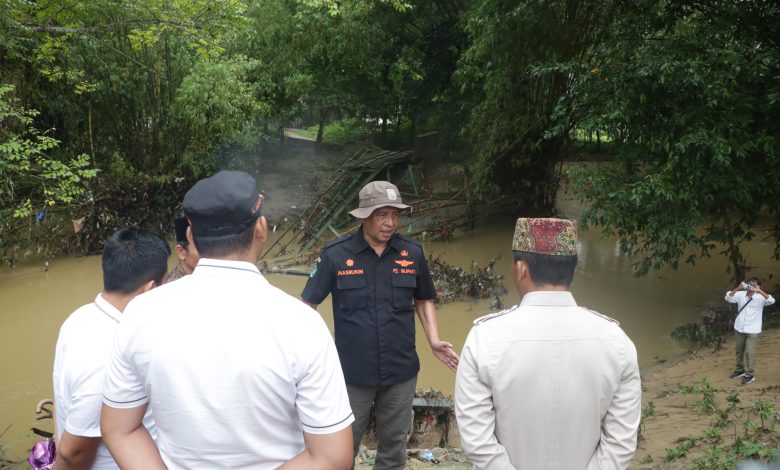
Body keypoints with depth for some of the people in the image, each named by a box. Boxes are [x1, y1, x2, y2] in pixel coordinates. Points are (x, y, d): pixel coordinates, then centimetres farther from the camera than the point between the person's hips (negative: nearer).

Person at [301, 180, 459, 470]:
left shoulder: (413, 253, -3)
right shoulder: (335, 254, -11)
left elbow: (423, 300, 11)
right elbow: (308, 305, -5)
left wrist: (434, 341, -2)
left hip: (401, 372, 2)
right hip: (352, 373, -2)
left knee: (394, 445, 19)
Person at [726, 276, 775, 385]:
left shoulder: (760, 297, -12)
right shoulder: (741, 294, -3)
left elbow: (771, 300, -29)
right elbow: (728, 298, -13)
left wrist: (759, 291, -38)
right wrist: (738, 288, -24)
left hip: (753, 331, -4)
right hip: (739, 329, 4)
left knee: (750, 352, -2)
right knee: (739, 351, 17)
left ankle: (750, 375, 10)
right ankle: (740, 370, 34)